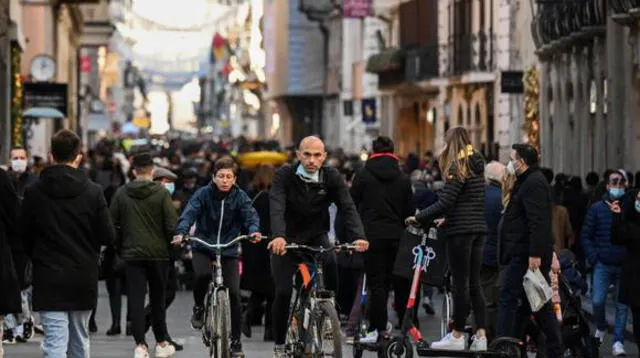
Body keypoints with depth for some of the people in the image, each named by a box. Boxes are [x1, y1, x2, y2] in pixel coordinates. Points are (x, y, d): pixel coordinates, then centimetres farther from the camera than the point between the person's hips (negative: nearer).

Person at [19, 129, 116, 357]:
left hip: (49, 278, -2)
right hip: (84, 278, 2)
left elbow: (24, 236, 1)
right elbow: (108, 236, -5)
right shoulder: (93, 192, -5)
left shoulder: (34, 193, -6)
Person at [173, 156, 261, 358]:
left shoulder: (240, 197, -3)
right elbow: (190, 213, -18)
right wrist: (181, 233, -38)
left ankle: (236, 342, 5)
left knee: (234, 294, -8)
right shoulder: (203, 194, -6)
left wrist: (254, 231, -39)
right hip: (203, 248, -1)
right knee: (203, 275, -32)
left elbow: (250, 216, -15)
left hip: (229, 251, 1)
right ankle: (198, 308, -1)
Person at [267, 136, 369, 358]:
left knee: (330, 264, -28)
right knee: (284, 291, -12)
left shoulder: (332, 178, -10)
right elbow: (277, 208, -30)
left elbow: (348, 208, -19)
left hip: (317, 238, 1)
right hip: (287, 240, -1)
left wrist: (359, 237, -37)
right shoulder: (285, 175, -16)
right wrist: (278, 236, -48)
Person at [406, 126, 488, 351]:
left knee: (460, 283, -3)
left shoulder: (458, 168, -11)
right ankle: (480, 335, 5)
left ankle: (457, 336, 1)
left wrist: (419, 219, -10)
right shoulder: (477, 166, 14)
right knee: (474, 283, 9)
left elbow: (445, 203, -17)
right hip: (478, 228, 8)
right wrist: (445, 219, 28)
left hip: (461, 230, -8)